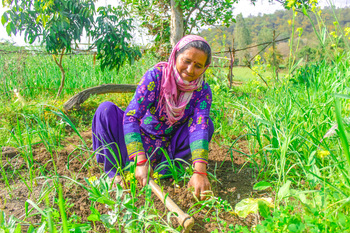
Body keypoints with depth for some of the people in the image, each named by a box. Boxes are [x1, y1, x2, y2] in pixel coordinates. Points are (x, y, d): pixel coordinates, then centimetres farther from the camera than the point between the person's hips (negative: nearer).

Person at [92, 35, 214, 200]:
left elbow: (200, 127, -28)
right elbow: (130, 117, -28)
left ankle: (166, 171, -15)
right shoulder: (156, 76, -20)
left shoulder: (202, 90, -12)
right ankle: (114, 172, -14)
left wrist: (200, 172, -44)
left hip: (168, 151, 2)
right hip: (138, 145, -1)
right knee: (106, 109, -22)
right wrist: (141, 161, -39)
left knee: (207, 124, -19)